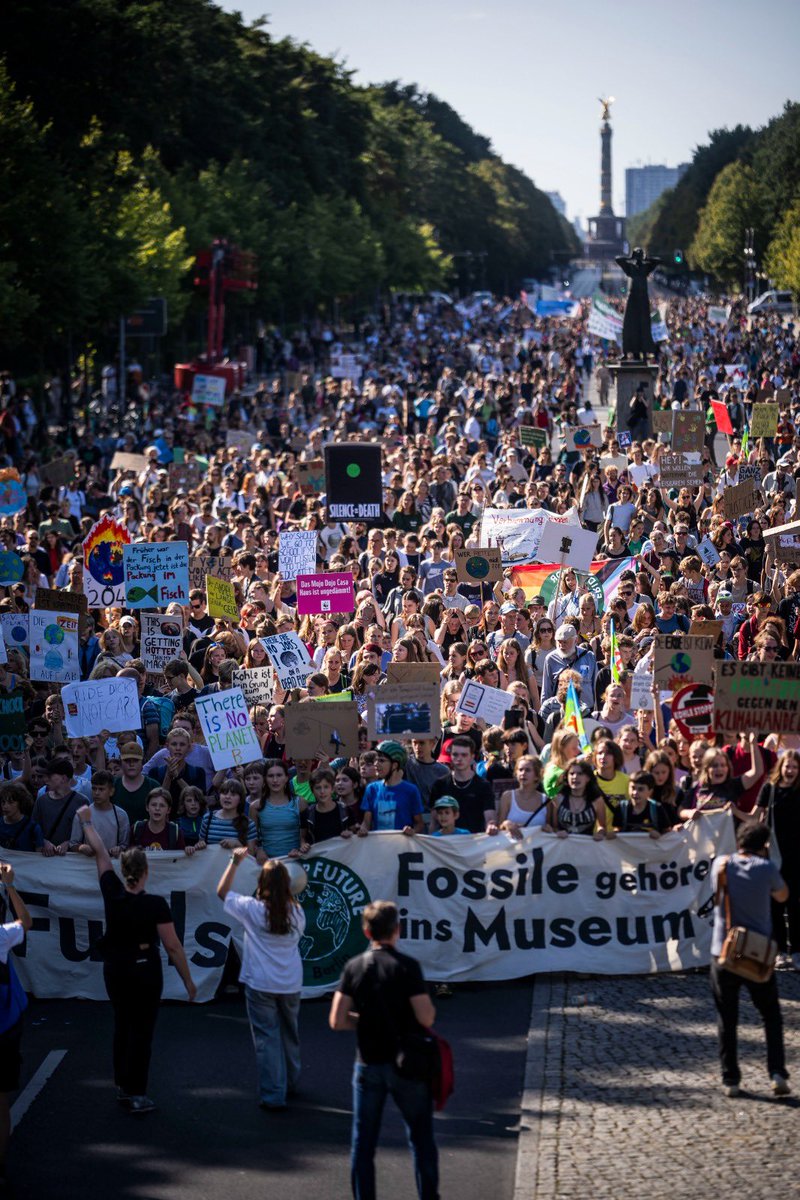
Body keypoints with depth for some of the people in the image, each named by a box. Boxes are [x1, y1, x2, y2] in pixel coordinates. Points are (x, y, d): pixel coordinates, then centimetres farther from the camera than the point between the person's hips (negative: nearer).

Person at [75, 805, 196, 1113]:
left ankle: (123, 1088, 24)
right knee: (142, 1031, 1)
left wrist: (87, 822, 18)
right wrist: (188, 980, -5)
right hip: (146, 971, -4)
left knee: (122, 1026, 19)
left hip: (115, 969, 4)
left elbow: (100, 853, 5)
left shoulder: (113, 894, -9)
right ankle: (137, 1095, 1)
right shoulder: (156, 905, -18)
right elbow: (173, 947, -15)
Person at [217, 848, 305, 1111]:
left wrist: (235, 862, 8)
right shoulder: (296, 911, -4)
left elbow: (222, 892, 3)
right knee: (290, 1034, 21)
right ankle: (290, 1083, 37)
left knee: (267, 1038, 0)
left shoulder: (252, 909, -12)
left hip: (260, 985, -3)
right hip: (291, 984, 3)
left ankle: (273, 1096, -1)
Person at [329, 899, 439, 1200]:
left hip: (368, 1065, 2)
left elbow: (337, 1021, -5)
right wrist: (428, 1003, 5)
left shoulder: (353, 967, -3)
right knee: (421, 1138, 12)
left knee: (363, 1142, 10)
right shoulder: (406, 966, -13)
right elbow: (426, 1018, -16)